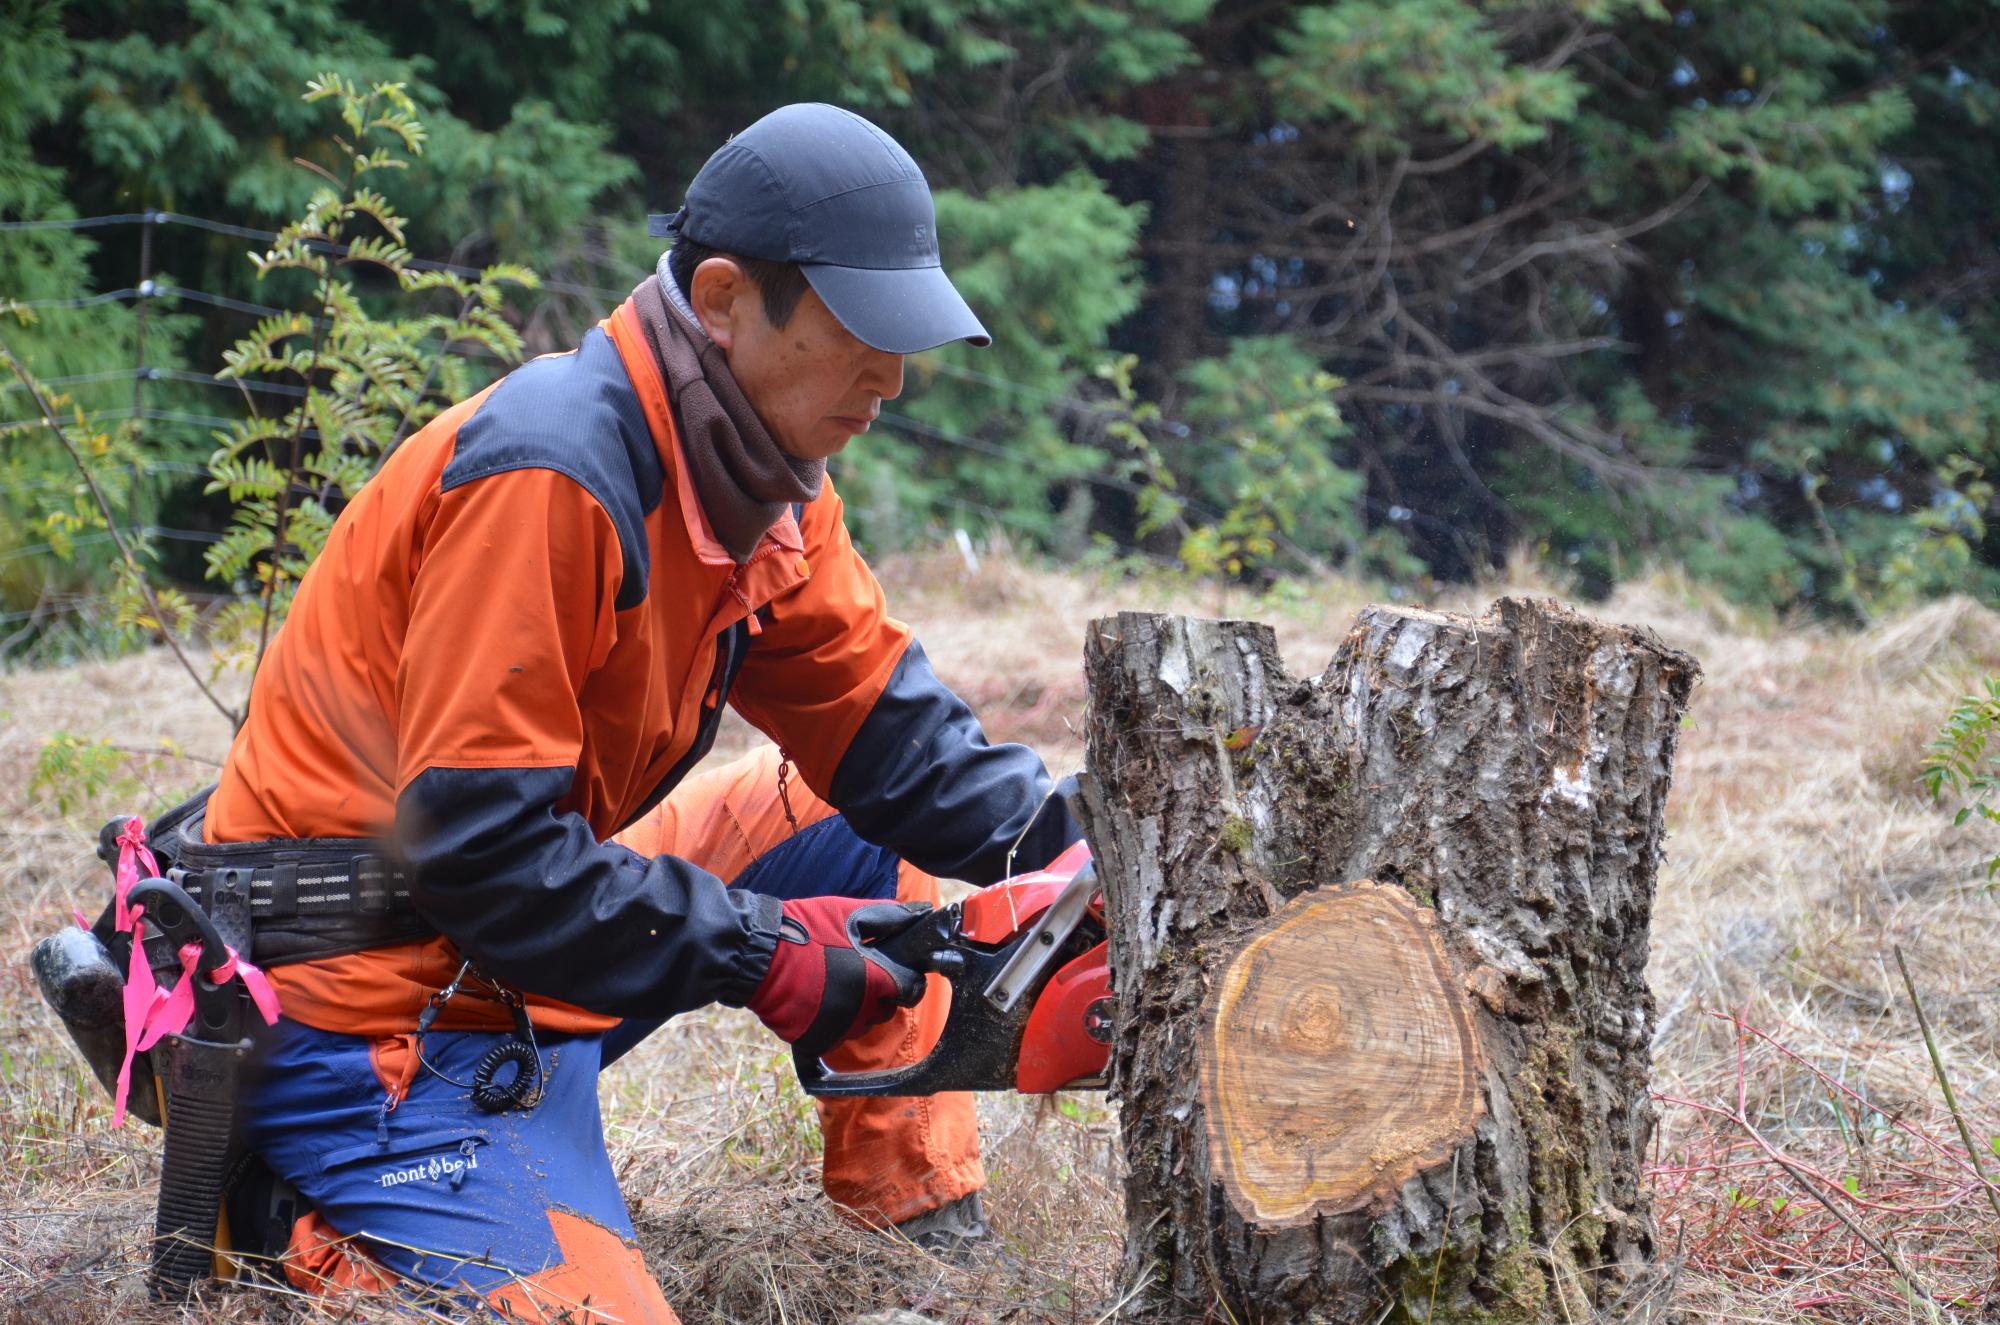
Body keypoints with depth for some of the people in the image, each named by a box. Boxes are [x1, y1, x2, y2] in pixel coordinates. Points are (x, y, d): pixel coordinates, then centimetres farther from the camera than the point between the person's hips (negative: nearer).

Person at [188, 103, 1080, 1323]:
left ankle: (923, 1226, 16)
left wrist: (1067, 853, -8)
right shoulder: (549, 472, -25)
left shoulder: (757, 473, 4)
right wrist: (758, 956, -22)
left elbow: (879, 718, 6)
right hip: (376, 1004, -10)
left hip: (522, 946, 10)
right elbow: (474, 841, -27)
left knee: (875, 821, 11)